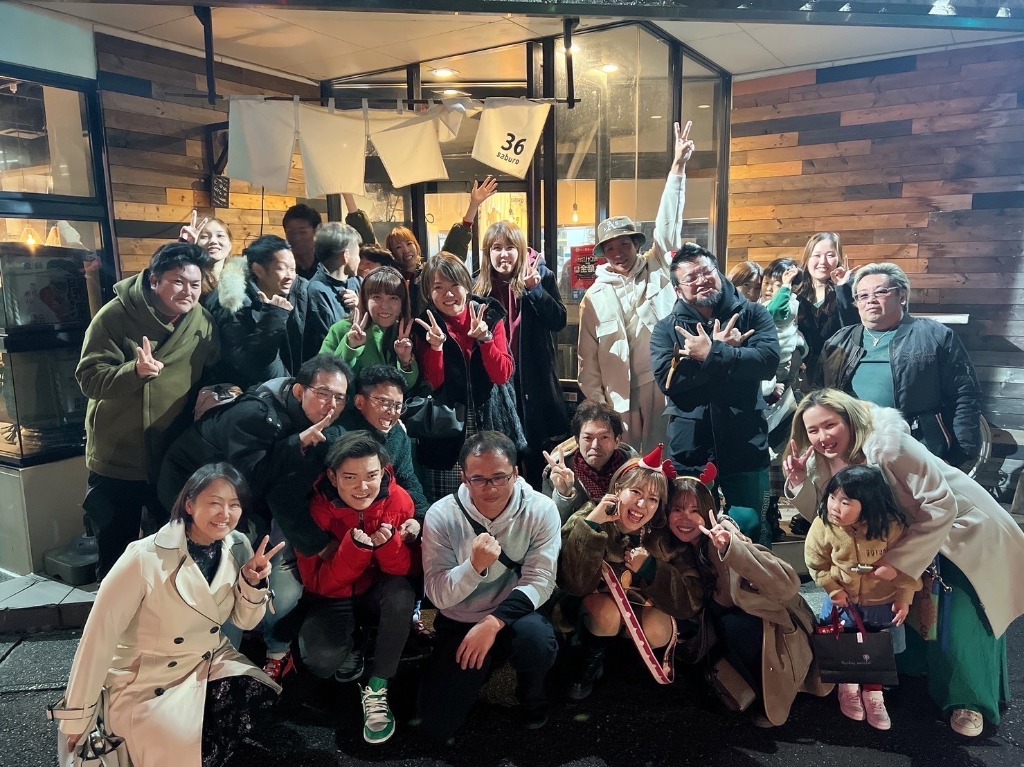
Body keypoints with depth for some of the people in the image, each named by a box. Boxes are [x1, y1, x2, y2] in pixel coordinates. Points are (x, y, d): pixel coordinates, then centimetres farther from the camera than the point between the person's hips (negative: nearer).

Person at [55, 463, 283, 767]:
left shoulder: (238, 548, -8)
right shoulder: (145, 558, -24)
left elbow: (244, 621, 2)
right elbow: (99, 635, -18)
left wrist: (252, 581, -18)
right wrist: (76, 717, -10)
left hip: (212, 662, 5)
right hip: (146, 680, -4)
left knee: (263, 705, -21)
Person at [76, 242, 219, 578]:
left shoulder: (203, 322, -4)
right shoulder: (116, 315, -13)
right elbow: (89, 378, -19)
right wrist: (135, 370, -35)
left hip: (173, 460, 3)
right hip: (116, 458, -2)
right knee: (115, 555, 15)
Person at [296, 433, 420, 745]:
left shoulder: (398, 499, -18)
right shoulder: (316, 509, -21)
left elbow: (410, 569, -16)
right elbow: (318, 583, -20)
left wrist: (388, 543, -38)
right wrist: (355, 545, -37)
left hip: (381, 592, 1)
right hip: (335, 597, -1)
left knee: (402, 591, -33)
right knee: (320, 660, -28)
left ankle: (377, 688, -15)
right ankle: (350, 653, 10)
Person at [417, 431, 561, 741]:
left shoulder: (541, 510, -17)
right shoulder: (441, 515, -16)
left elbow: (540, 581, -19)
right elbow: (439, 595, -16)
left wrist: (493, 622, -32)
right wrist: (475, 565, -36)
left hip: (514, 616, -1)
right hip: (459, 623, 1)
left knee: (537, 639, -35)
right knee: (436, 727, -7)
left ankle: (531, 695, 2)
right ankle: (478, 672, 24)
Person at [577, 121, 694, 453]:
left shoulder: (657, 270, 6)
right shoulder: (594, 297, 6)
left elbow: (668, 225, -5)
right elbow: (588, 360, 6)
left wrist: (678, 168, -13)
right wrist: (597, 406, 0)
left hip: (667, 388, 0)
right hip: (621, 398, 0)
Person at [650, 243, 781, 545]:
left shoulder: (752, 315, 3)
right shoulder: (666, 329, 4)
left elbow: (768, 360, -14)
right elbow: (667, 379, -12)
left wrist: (711, 354, -16)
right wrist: (724, 349, -13)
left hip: (745, 448, 0)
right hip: (689, 452, 1)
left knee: (751, 529, 8)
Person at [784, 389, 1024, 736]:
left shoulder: (890, 447, -33)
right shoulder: (823, 461, -11)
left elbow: (940, 508, -32)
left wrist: (899, 560, -32)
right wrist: (798, 483, -23)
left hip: (962, 529, -6)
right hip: (908, 532, 6)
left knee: (960, 626, -1)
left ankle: (970, 699, 23)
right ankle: (914, 668, 38)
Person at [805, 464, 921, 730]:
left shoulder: (892, 526, -27)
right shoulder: (824, 525, -26)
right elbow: (816, 562, -10)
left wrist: (904, 597, -9)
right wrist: (834, 590, -12)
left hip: (883, 604, 0)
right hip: (844, 601, 0)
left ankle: (873, 694, 41)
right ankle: (848, 687, 40)